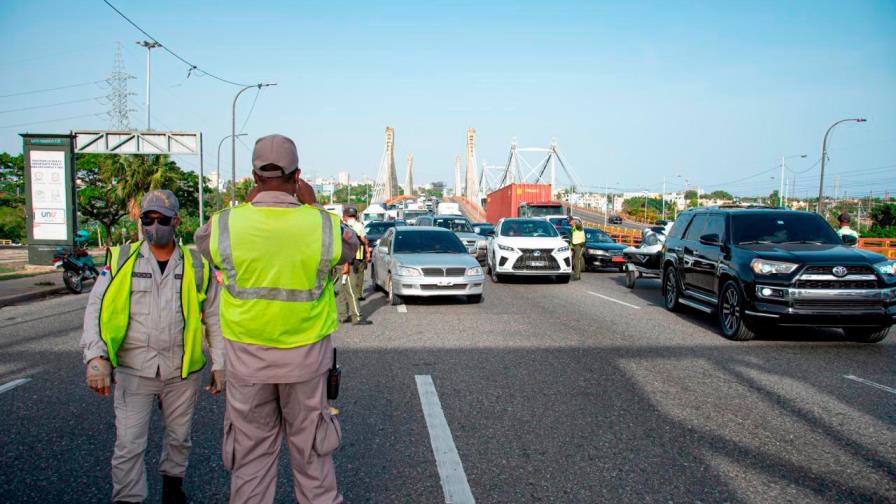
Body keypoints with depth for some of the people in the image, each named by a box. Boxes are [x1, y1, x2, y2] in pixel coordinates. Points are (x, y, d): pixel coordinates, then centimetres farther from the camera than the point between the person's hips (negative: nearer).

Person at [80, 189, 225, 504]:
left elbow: (214, 318, 6)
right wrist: (96, 357, -19)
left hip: (181, 371, 2)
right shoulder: (122, 260, -1)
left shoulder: (196, 266, 1)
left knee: (179, 436, 18)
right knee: (128, 445, 1)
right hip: (133, 371, -1)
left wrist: (219, 364, 5)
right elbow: (97, 310, -6)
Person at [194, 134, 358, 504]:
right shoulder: (323, 224, -13)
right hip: (304, 356, 0)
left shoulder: (224, 225, -12)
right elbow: (350, 247, 9)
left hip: (247, 358, 0)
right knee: (309, 446, 17)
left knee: (251, 449, 14)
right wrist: (313, 206, 13)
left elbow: (203, 242, 11)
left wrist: (252, 204, 11)